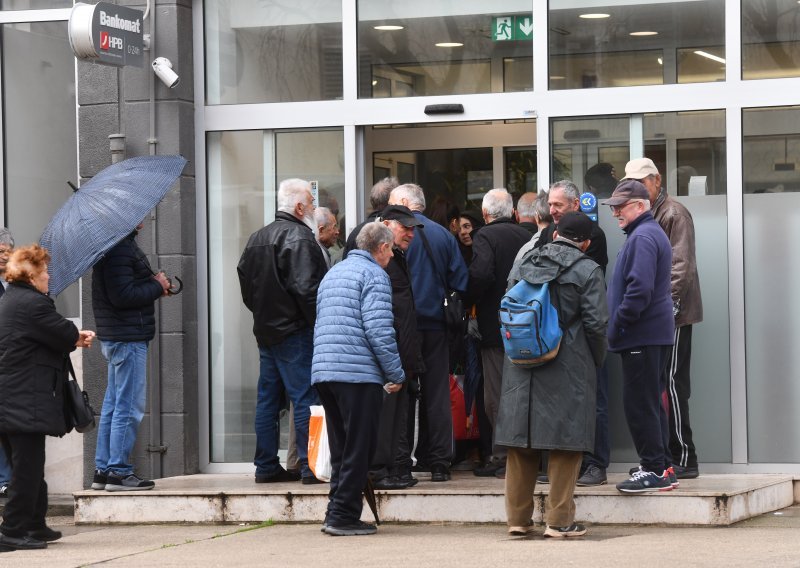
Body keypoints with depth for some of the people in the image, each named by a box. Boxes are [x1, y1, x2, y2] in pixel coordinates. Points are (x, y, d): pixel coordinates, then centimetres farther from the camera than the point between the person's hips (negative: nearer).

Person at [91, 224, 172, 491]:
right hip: (128, 338, -11)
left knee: (114, 405, 14)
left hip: (116, 338, 11)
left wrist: (155, 286, 5)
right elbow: (122, 296, -24)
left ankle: (103, 470, 18)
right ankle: (119, 472, -3)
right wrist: (157, 286, -11)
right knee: (129, 407, -6)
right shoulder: (120, 249, -18)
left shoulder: (122, 244, 15)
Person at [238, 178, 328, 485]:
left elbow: (245, 284, 19)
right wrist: (321, 325, -15)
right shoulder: (298, 238, -13)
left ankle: (266, 466, 14)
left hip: (265, 330, 9)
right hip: (294, 332, -9)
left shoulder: (256, 238, 15)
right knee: (305, 398, -7)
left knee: (267, 399, 11)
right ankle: (310, 466, -8)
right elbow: (306, 288, -20)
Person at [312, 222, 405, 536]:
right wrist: (396, 375, -7)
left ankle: (336, 514, 14)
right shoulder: (374, 274, -5)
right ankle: (344, 515, -4)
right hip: (358, 372, -8)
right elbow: (379, 330, -14)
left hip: (323, 370, 8)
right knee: (359, 448, -2)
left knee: (341, 448, 14)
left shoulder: (333, 273, 22)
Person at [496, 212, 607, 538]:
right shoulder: (587, 271, -5)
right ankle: (559, 520, 2)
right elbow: (596, 324, -8)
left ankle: (518, 517, 14)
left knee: (521, 444, 9)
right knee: (566, 444, 2)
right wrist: (596, 362, 6)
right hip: (569, 370, -4)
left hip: (521, 368, 4)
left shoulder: (521, 266, 9)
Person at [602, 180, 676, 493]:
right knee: (651, 402, 15)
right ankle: (661, 466, 20)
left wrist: (617, 326, -16)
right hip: (657, 332, 11)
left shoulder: (642, 238, -16)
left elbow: (639, 289, -24)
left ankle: (654, 470, -5)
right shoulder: (654, 233, 18)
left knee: (639, 404, -7)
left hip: (641, 336, -11)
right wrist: (619, 328, 20)